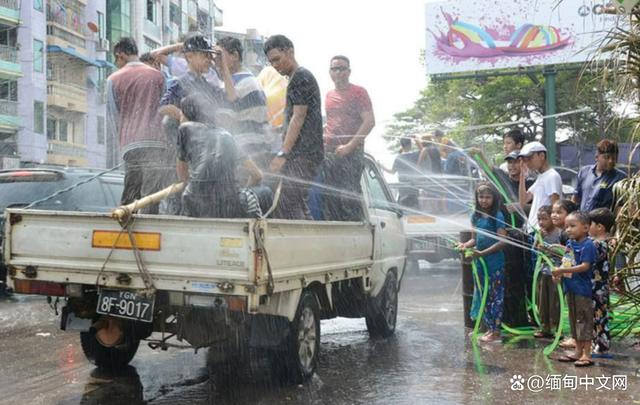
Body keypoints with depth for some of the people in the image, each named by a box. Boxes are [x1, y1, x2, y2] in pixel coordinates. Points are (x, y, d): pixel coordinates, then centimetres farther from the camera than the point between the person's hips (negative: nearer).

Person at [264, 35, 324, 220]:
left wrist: (283, 154, -19)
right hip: (301, 154, 10)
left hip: (303, 154, -10)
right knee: (296, 204, 11)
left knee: (286, 204, -15)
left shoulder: (300, 77, -8)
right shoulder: (298, 78, 23)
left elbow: (298, 118, -16)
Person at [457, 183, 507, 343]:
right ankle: (490, 328, 23)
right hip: (480, 262, 6)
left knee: (496, 296, 1)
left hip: (495, 262, -6)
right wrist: (465, 245, -8)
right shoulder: (475, 216, 7)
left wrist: (483, 253, -21)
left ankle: (496, 331, 7)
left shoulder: (497, 216, -10)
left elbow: (502, 241, -14)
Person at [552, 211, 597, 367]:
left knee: (584, 320, -2)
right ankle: (578, 351, 27)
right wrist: (559, 272, -3)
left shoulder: (587, 245, -16)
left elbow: (585, 266, -22)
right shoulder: (569, 243, 9)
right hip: (570, 288, 9)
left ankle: (587, 354, 5)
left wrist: (563, 270, -25)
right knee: (574, 319, 16)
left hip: (582, 289, -9)